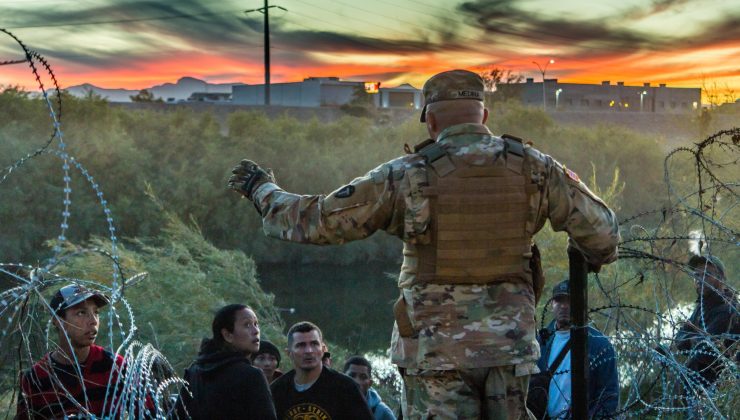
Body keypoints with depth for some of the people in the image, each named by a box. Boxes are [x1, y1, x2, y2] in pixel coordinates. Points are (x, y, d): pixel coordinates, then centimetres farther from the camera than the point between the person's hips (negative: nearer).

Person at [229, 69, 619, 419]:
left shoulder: (407, 176, -8)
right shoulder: (533, 168, 0)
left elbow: (315, 220, -3)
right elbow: (600, 230, 8)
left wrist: (262, 189, 15)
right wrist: (600, 254, 33)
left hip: (437, 350, -3)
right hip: (509, 346, 3)